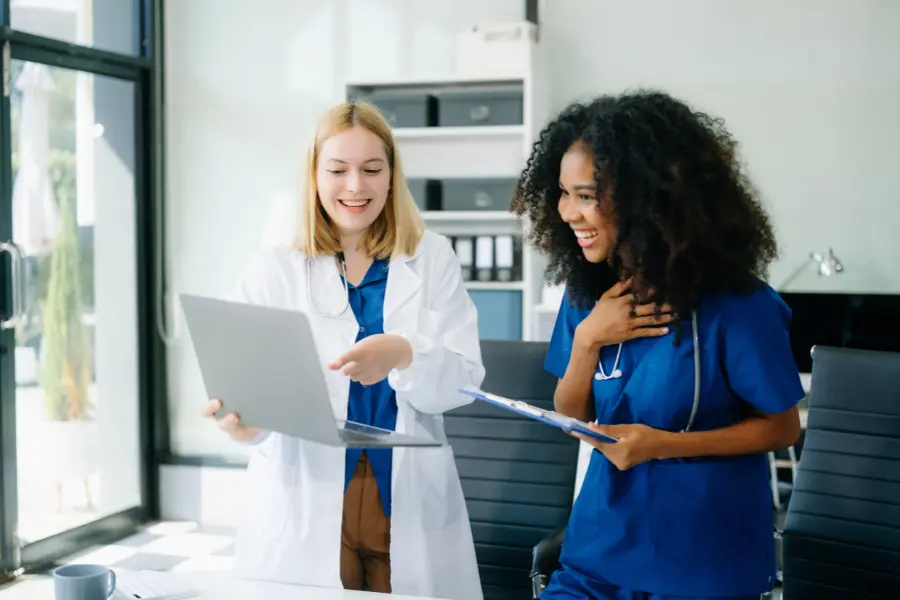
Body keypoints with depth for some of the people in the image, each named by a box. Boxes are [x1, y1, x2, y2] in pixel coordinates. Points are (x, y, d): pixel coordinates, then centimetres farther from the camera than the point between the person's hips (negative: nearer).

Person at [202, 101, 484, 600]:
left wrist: (403, 355, -26)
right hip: (304, 510, -1)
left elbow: (463, 380, -4)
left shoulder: (433, 259, 5)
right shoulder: (272, 268, 3)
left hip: (410, 505, 1)